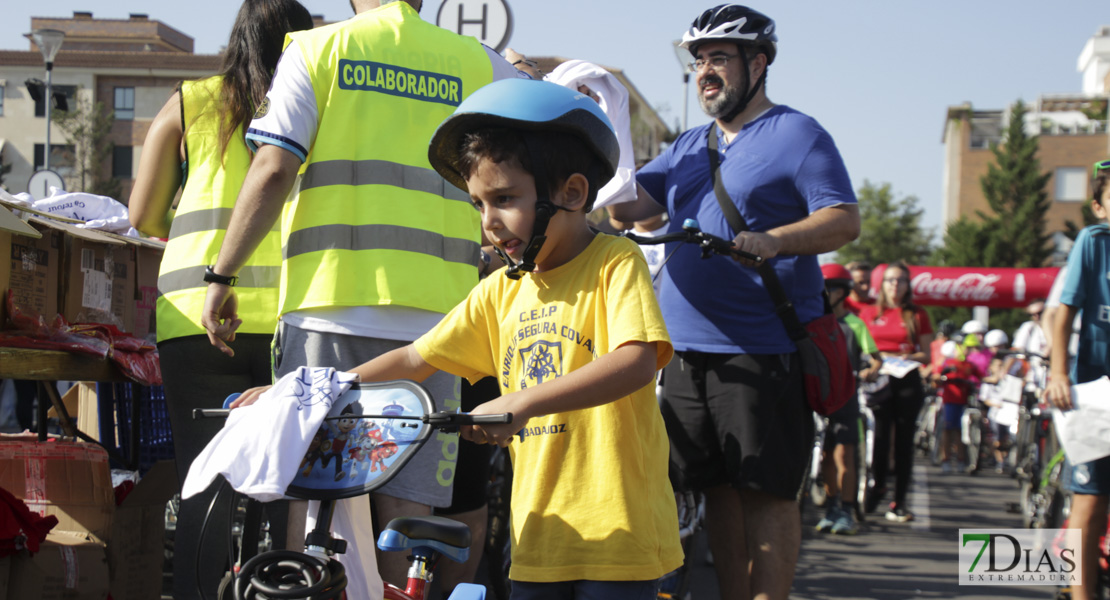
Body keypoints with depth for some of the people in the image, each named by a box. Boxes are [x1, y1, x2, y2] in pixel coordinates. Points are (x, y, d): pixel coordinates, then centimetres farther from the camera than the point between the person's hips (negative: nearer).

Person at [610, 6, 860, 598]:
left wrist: (774, 241, -27)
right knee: (718, 487, 10)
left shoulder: (797, 135, -1)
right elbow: (629, 201, 15)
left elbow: (844, 220, -11)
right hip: (688, 349, 7)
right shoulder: (690, 146, 20)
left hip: (764, 351, -7)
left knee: (767, 490, -5)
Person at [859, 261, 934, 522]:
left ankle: (899, 502, 5)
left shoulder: (917, 315, 9)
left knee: (904, 441, 0)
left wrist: (908, 357, -12)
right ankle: (878, 484, 12)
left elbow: (926, 355, 8)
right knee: (881, 435, -12)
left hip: (907, 382, 0)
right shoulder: (869, 312, 11)